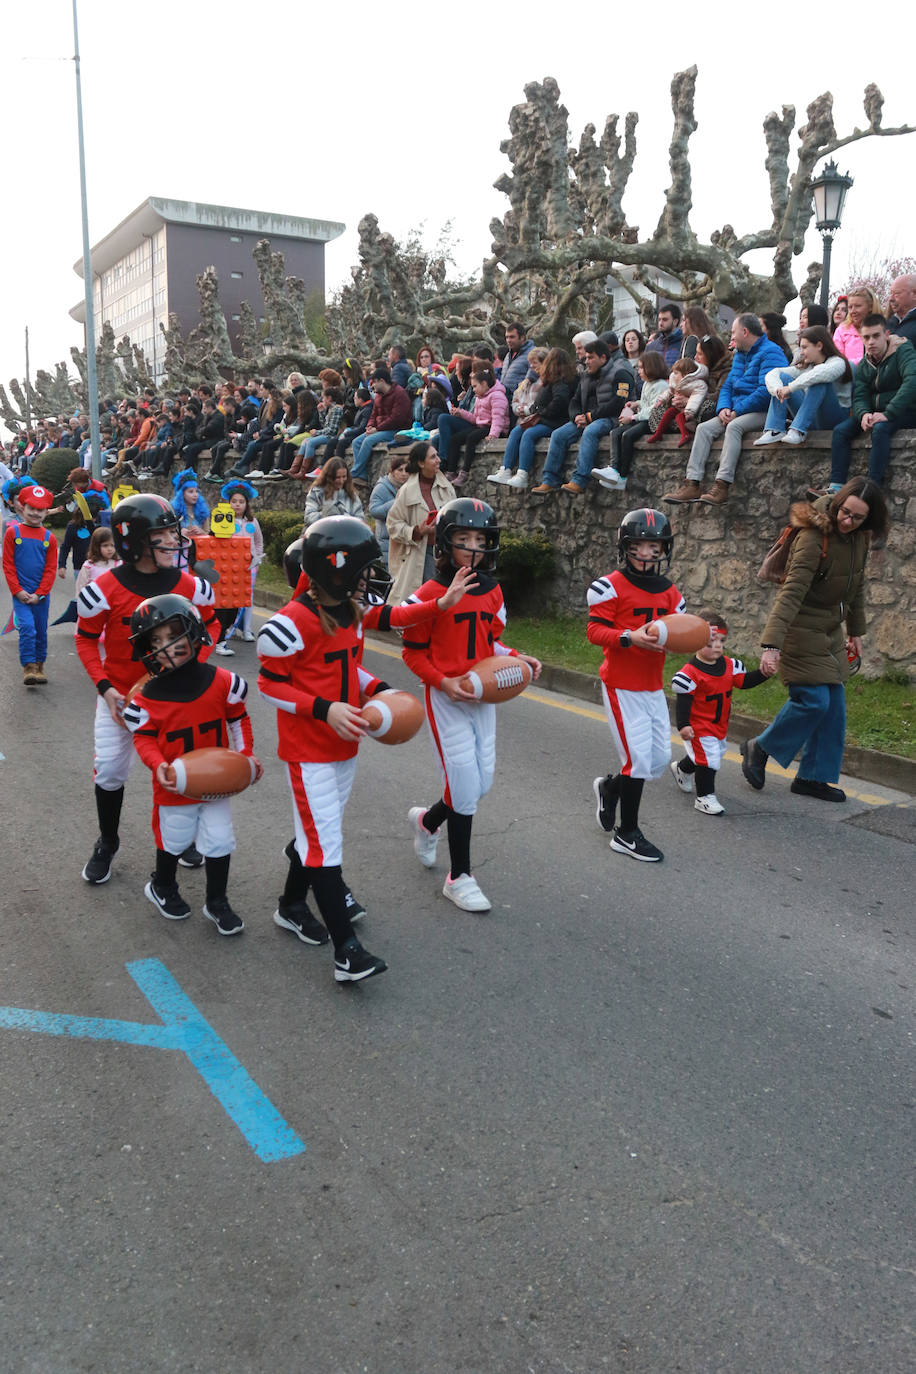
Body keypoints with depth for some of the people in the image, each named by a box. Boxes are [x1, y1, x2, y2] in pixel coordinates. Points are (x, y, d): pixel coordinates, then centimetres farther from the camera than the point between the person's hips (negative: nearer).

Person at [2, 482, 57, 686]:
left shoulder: (49, 538, 3)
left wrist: (39, 594, -6)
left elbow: (51, 569, 3)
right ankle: (28, 668, -10)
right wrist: (17, 591, -8)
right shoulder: (13, 532, -1)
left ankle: (39, 666, 25)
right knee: (27, 628, -16)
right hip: (21, 593, -2)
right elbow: (8, 565, -1)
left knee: (41, 631, 11)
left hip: (41, 595, 3)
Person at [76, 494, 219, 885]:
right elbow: (86, 639, -4)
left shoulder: (189, 586, -11)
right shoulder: (105, 590, -17)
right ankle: (107, 843, 28)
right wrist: (104, 687, -13)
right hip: (119, 694, -1)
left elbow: (209, 625, 7)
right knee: (110, 770, 4)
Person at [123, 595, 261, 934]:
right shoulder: (148, 698, -16)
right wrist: (158, 766, -25)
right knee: (173, 842, 18)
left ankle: (217, 903, 28)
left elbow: (238, 718, 2)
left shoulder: (221, 682, -12)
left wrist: (246, 753, -6)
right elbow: (143, 737, -8)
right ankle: (161, 887, 47)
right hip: (175, 788, -1)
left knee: (219, 843, 9)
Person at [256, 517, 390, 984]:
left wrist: (378, 690, 0)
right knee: (325, 841, -6)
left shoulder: (350, 613, 7)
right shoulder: (295, 621, -20)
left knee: (319, 831, 19)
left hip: (343, 745, 9)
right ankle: (345, 948, -3)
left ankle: (291, 906, 39)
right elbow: (270, 684, -16)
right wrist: (325, 710, -25)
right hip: (307, 749, -9)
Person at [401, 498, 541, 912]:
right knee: (465, 784, -4)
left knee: (481, 783, 10)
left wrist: (516, 659, -3)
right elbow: (413, 652, -7)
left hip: (482, 696, 6)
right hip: (446, 699, -6)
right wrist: (444, 682, -20)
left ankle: (427, 821, 40)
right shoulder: (431, 594, -12)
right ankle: (459, 876, 12)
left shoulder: (492, 593, 6)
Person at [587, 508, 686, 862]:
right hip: (621, 685, -7)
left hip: (652, 687, 7)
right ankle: (626, 833, 11)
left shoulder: (668, 592, 10)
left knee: (660, 758, 10)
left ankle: (609, 786, 37)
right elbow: (594, 630, -14)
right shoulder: (612, 586, -10)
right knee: (639, 758, -6)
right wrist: (631, 638, -27)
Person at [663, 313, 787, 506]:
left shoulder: (770, 352, -9)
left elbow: (766, 391, -20)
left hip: (762, 411, -9)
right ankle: (692, 484, -20)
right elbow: (727, 385, 20)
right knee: (704, 428, -10)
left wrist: (737, 410, -18)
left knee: (734, 426, -35)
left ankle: (722, 485, -41)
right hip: (737, 412, 9)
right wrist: (724, 408, -2)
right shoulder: (739, 354, 21)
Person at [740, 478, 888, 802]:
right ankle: (758, 749, 10)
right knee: (813, 699, -13)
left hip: (831, 634, 8)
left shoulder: (859, 538, 2)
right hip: (802, 631, -8)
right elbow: (791, 593, -33)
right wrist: (772, 644, -40)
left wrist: (855, 631, 22)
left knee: (834, 704, 6)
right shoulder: (813, 538, -23)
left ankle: (812, 777, 18)